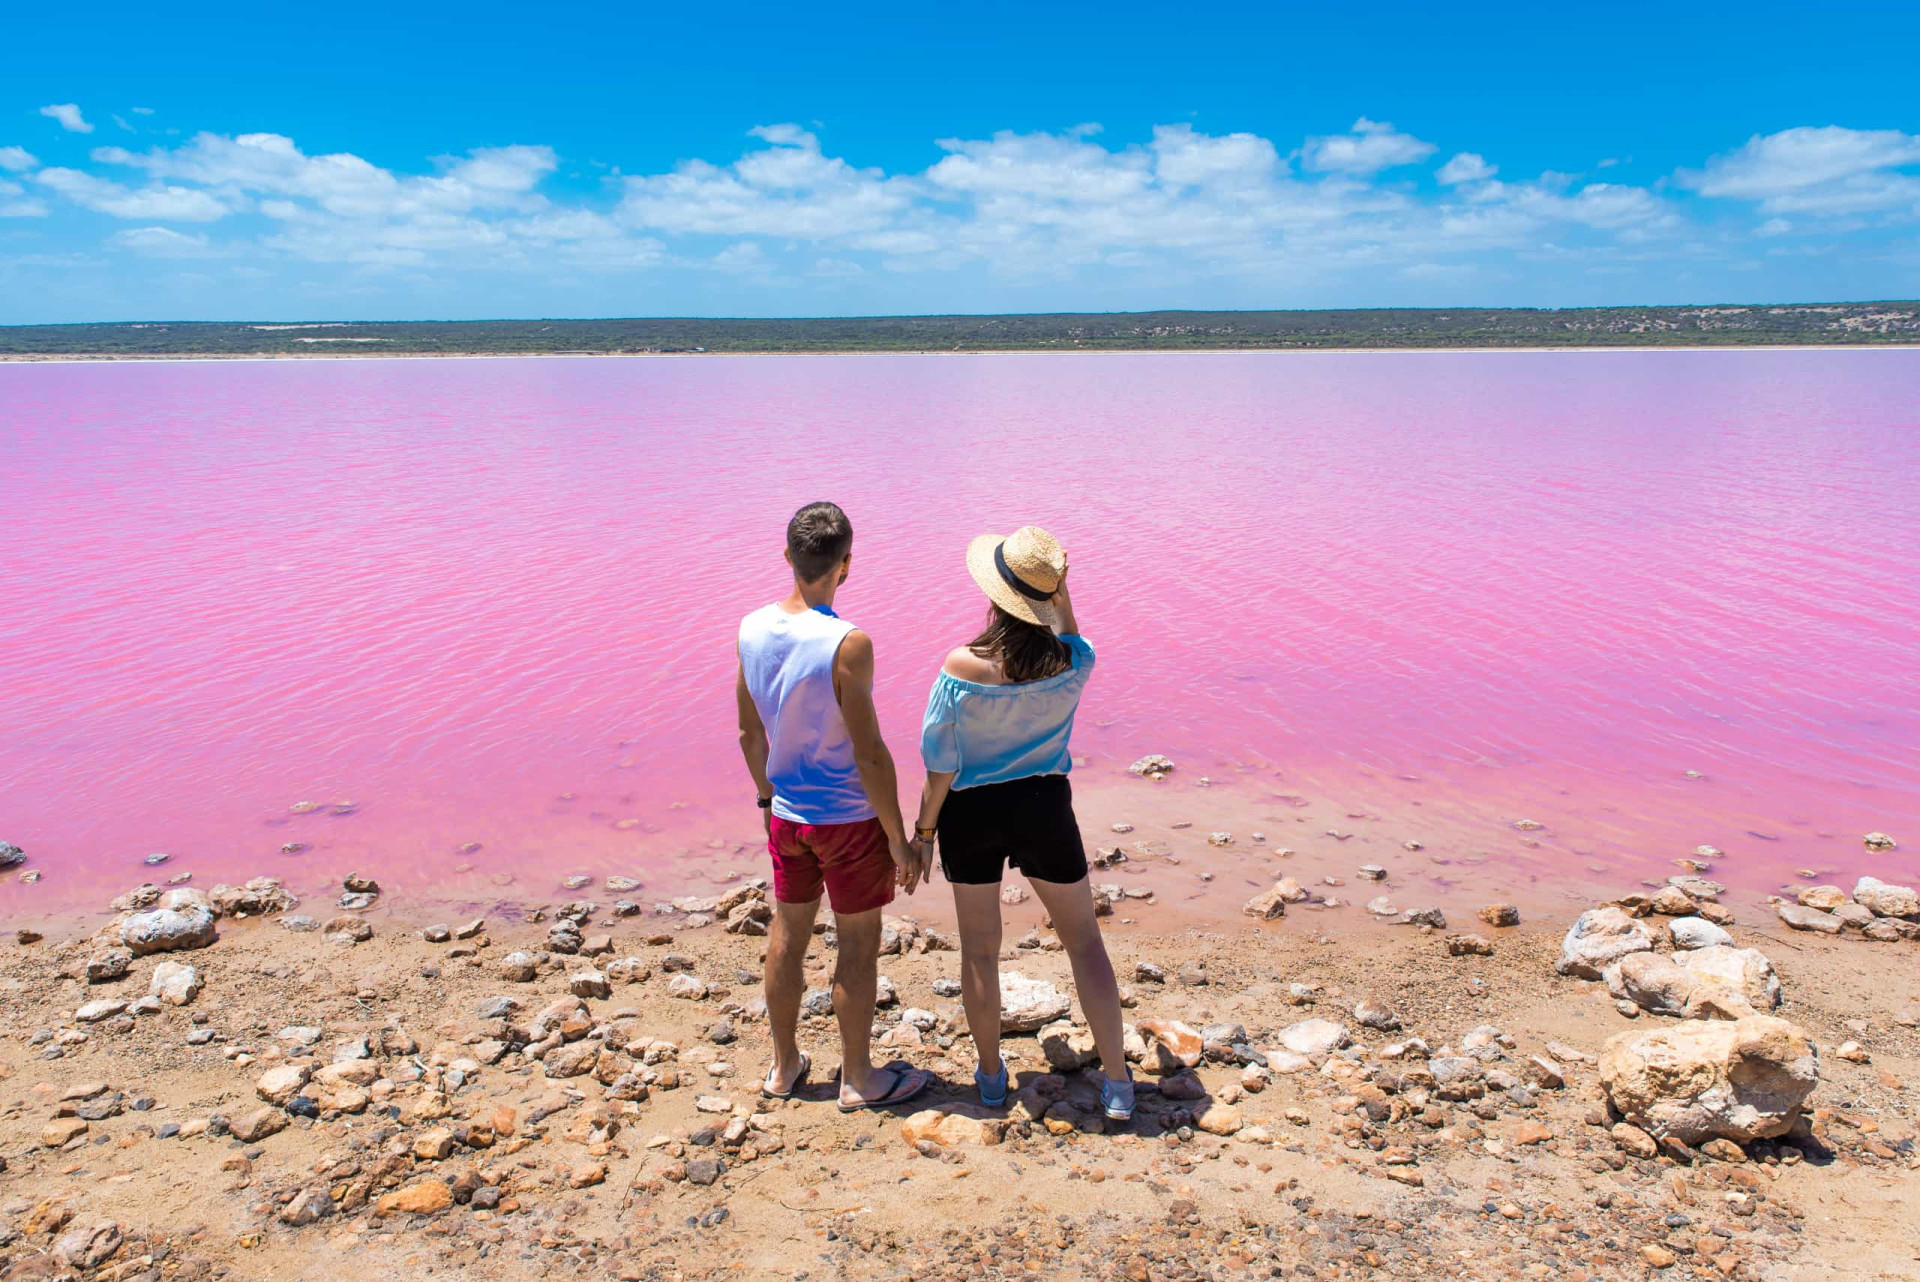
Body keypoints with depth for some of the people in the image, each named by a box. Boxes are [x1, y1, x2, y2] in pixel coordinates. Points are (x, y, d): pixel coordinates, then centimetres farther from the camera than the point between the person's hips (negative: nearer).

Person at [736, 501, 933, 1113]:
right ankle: (859, 1079, 26)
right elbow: (870, 754, -21)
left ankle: (785, 1067, 36)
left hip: (786, 813, 6)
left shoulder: (752, 629, -5)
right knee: (858, 945, 11)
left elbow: (750, 732, 6)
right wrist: (900, 841, -12)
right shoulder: (847, 644, -25)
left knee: (787, 935, 19)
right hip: (849, 817, -6)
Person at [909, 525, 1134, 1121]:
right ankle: (1117, 1081, 20)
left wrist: (923, 830, 1)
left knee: (979, 948, 16)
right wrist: (1059, 586, 5)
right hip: (1044, 807, 1)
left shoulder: (962, 668, -20)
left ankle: (991, 1073, 32)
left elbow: (941, 764, -12)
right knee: (1084, 939, 15)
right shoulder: (1073, 664, -14)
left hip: (972, 812, -1)